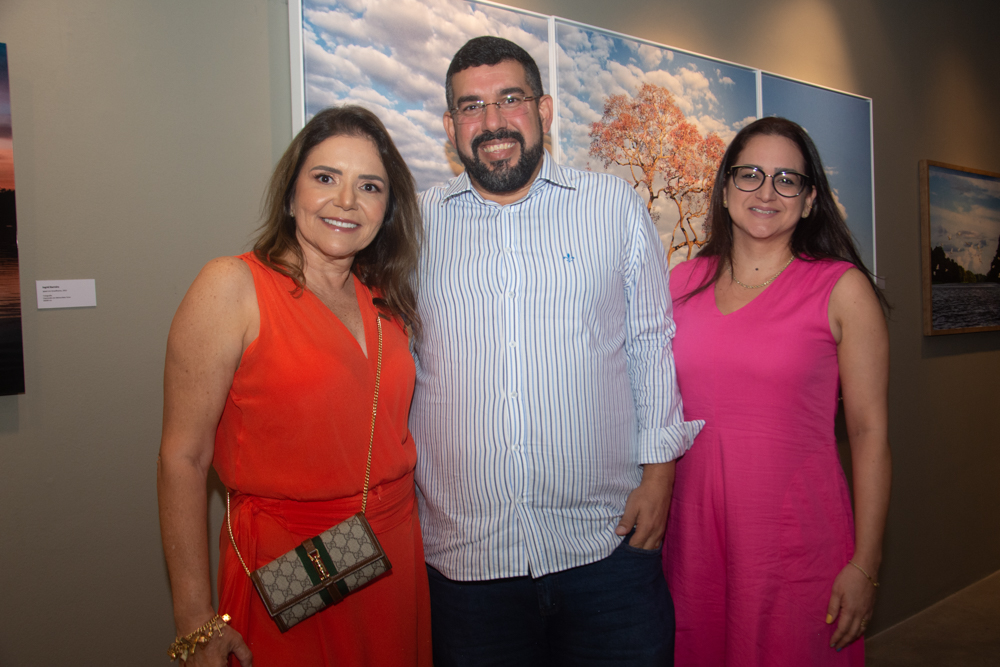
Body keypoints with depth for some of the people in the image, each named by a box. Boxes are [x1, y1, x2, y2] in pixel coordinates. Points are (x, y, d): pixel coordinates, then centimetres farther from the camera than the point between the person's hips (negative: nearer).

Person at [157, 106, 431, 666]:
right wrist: (196, 621, -13)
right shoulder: (232, 287, -11)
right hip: (284, 566, -5)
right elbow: (183, 458, -13)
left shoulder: (385, 300, 6)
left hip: (397, 554, 6)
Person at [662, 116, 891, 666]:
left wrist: (865, 564, -8)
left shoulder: (842, 288, -4)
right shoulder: (682, 283, 5)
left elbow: (869, 431, -4)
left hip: (797, 538, -3)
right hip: (693, 533, 3)